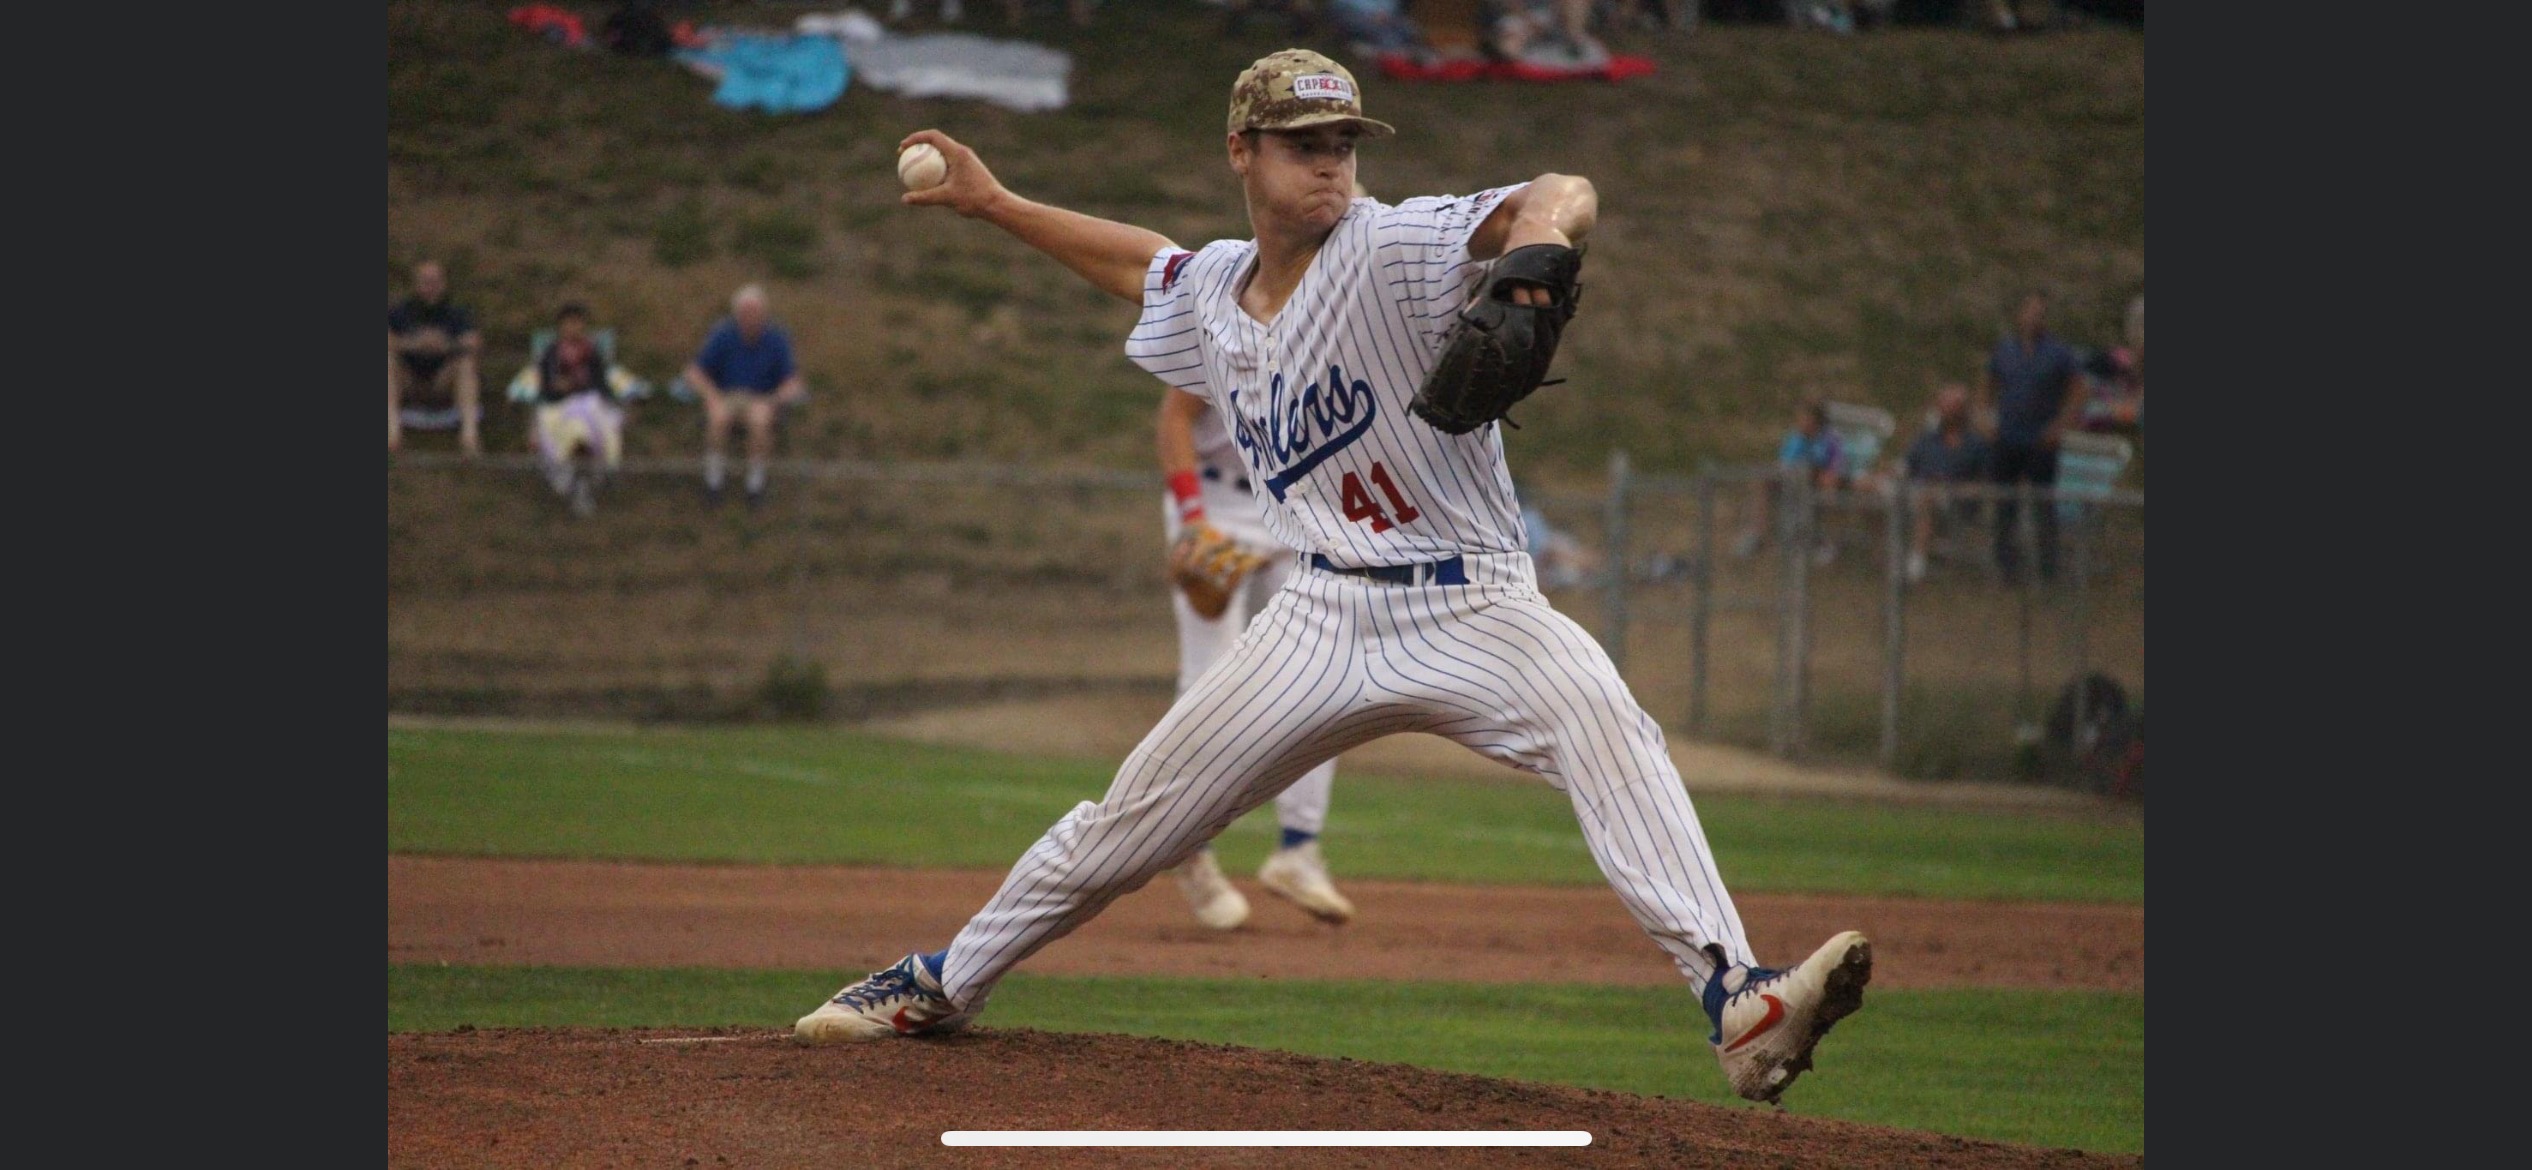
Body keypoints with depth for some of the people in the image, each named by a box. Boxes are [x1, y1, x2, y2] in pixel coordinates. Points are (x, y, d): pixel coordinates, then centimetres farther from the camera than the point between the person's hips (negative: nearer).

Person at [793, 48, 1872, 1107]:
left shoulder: (1394, 249, -12)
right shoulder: (1211, 294, 8)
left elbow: (1566, 199, -28)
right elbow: (1144, 264, 35)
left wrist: (1543, 225, -52)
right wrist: (994, 205, 31)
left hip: (1469, 609, -5)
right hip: (1323, 616, 5)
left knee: (1606, 730, -33)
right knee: (1134, 815, 8)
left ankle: (1736, 1005, -44)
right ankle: (941, 986, 28)